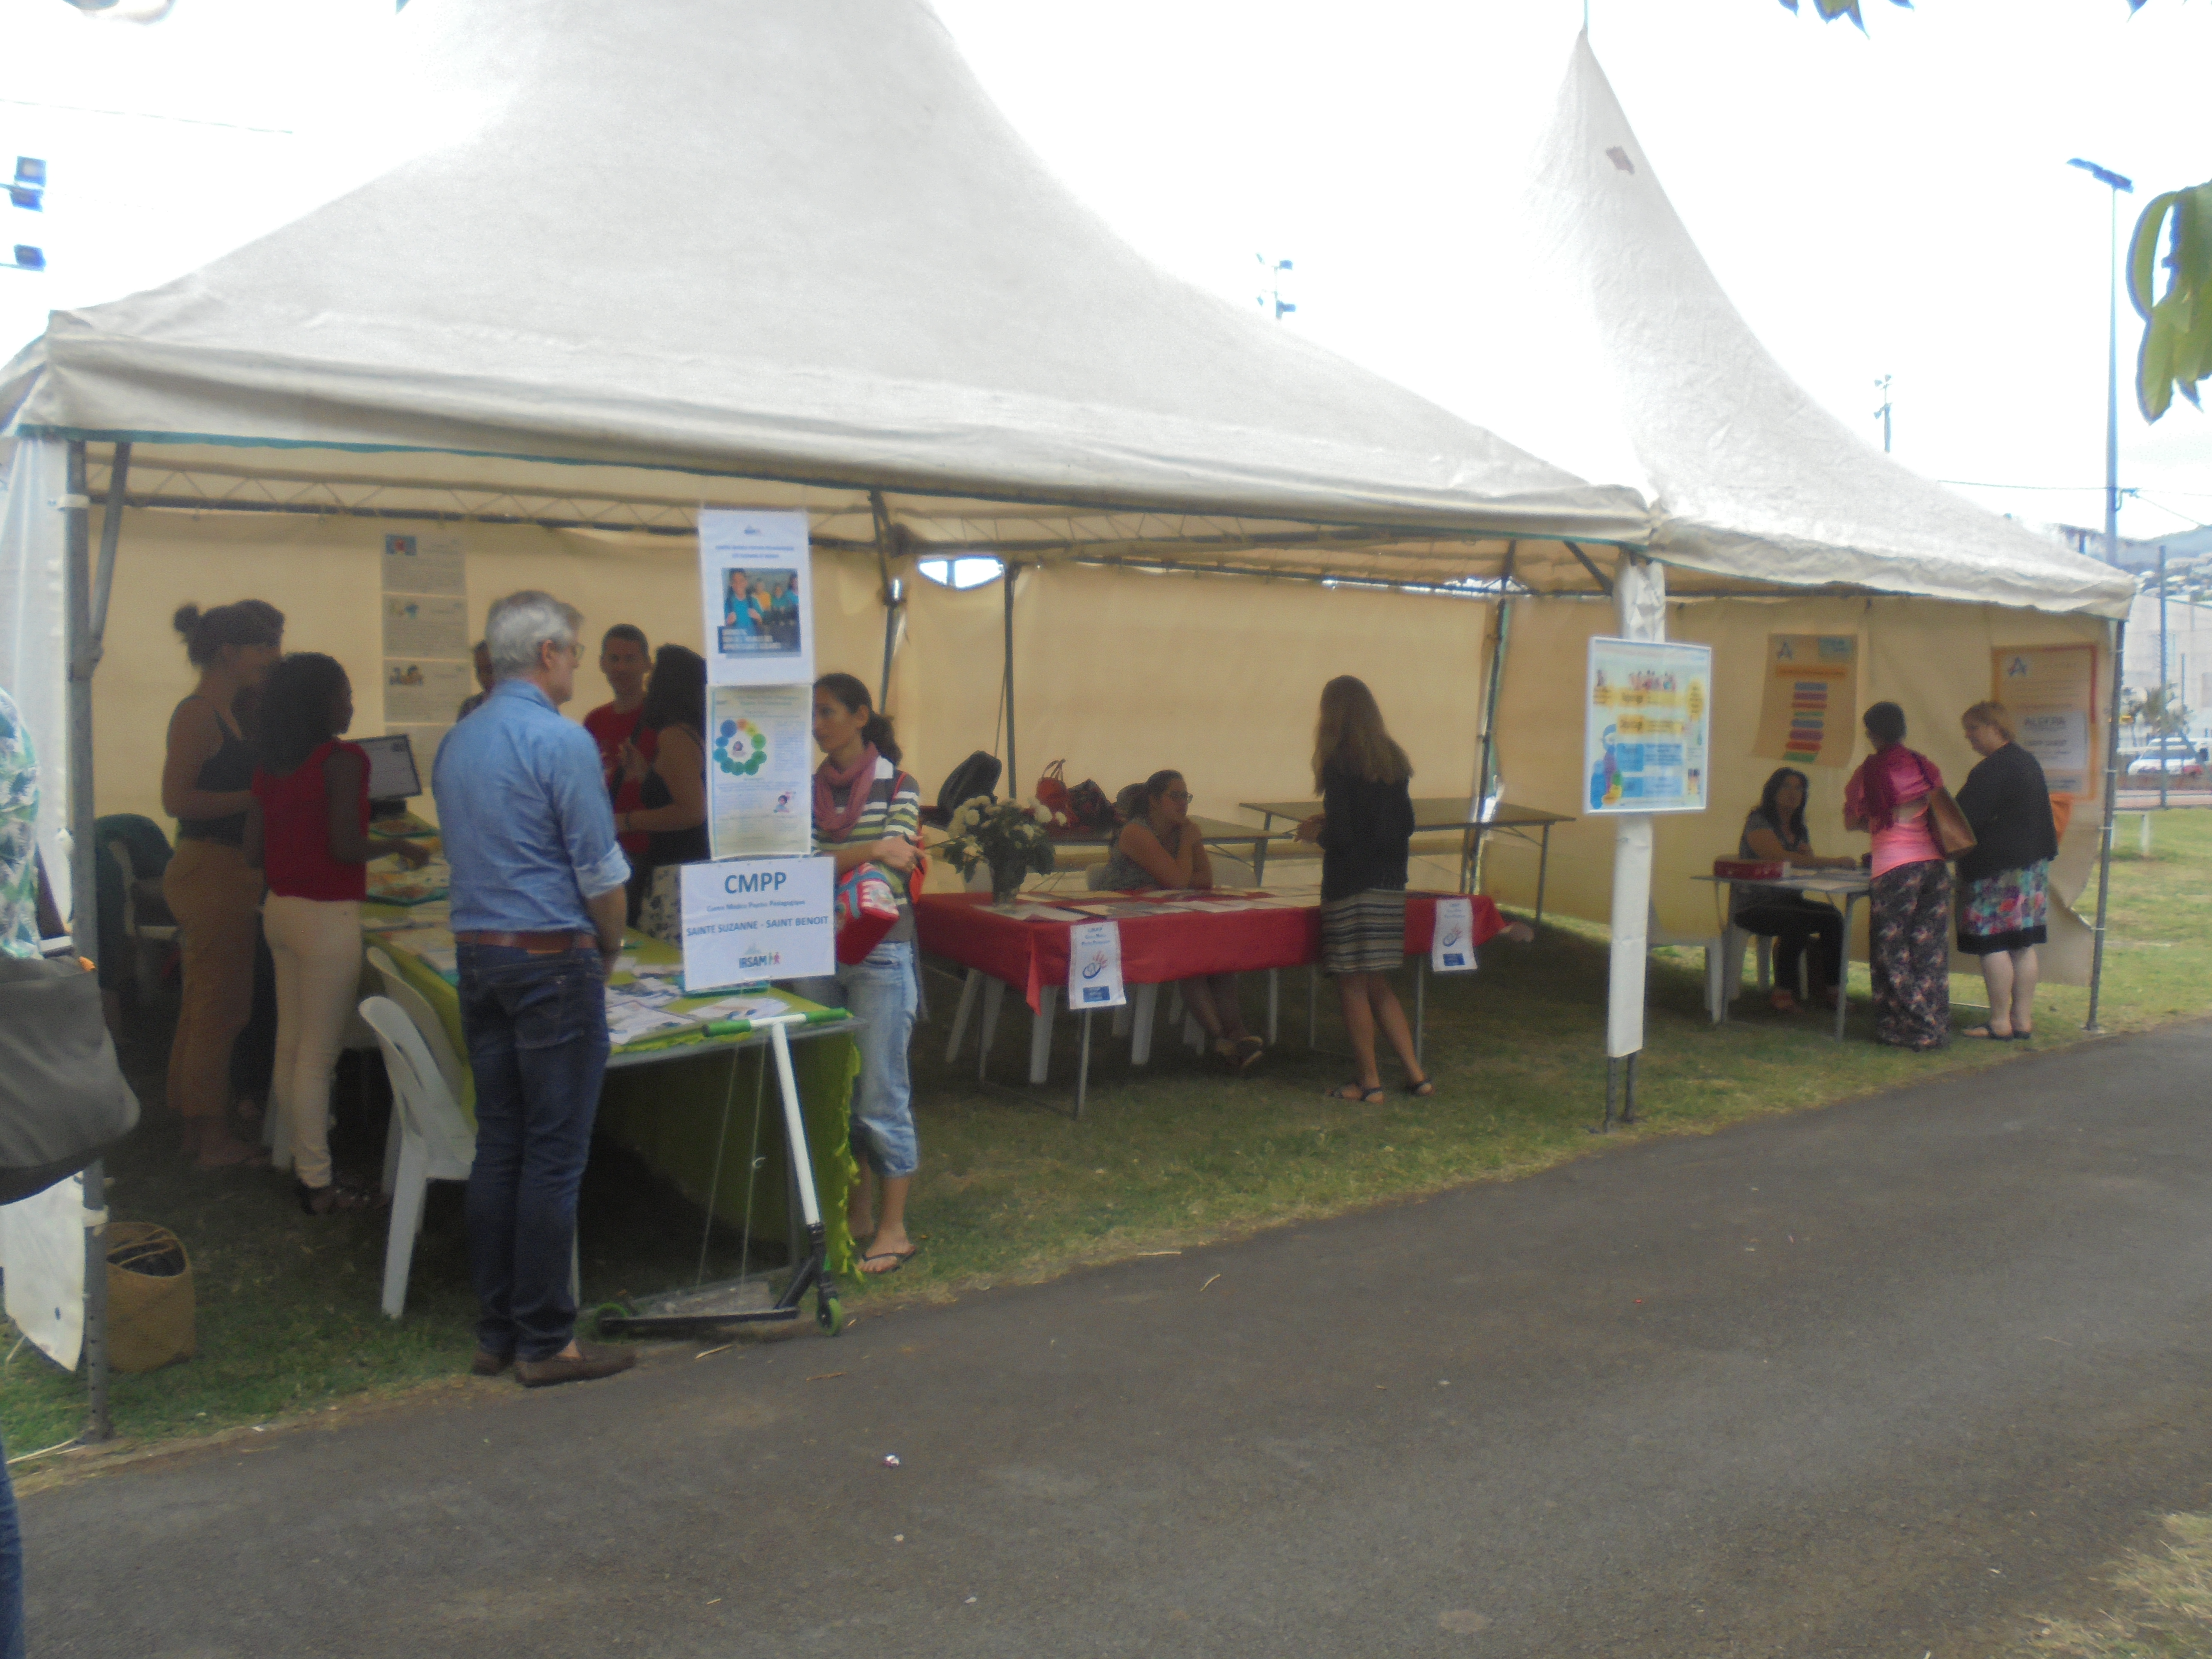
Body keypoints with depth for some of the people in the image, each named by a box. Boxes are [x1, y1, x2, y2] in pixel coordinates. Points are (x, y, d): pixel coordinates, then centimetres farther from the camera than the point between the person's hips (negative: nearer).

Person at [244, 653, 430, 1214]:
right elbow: (347, 847, -20)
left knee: (290, 1044, 14)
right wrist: (399, 847, -3)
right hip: (326, 916, -8)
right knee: (319, 1053, -2)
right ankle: (318, 1185, 5)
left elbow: (253, 852, 10)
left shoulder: (270, 766, 8)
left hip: (281, 909, 8)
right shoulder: (342, 759, -14)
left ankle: (299, 1160, 24)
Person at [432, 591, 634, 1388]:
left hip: (477, 956, 8)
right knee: (554, 1155, -2)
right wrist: (611, 945, 5)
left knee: (498, 1147, 12)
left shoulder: (456, 742, 11)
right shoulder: (561, 740, -13)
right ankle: (546, 1342, 4)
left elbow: (464, 855, 15)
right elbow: (601, 870, -14)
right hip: (552, 958, -8)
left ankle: (496, 1333, 18)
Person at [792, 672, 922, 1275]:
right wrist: (869, 851, -16)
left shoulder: (899, 788, -3)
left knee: (881, 1096, -1)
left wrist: (824, 863, -18)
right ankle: (857, 1217, 25)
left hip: (880, 956, -5)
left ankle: (892, 1230, 9)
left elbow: (887, 876, -12)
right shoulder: (807, 790, 9)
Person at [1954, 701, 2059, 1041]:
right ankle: (2023, 1019, 14)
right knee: (2022, 946, 10)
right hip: (2032, 866, 10)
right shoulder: (2029, 763, 16)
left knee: (1992, 946, -5)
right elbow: (2045, 820, 22)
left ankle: (2000, 1022, -3)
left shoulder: (1990, 770, -15)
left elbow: (1964, 819, -17)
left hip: (1997, 870, -10)